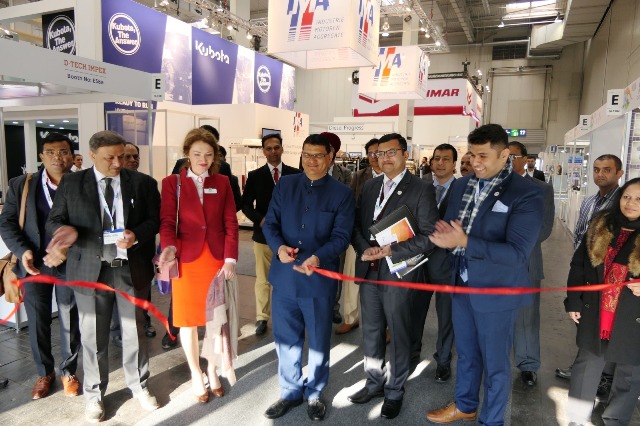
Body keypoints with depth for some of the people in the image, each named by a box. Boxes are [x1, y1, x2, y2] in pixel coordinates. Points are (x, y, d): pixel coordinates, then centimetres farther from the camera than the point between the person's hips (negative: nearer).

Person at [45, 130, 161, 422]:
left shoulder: (143, 183, 1)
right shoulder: (71, 183, 2)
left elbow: (155, 220, 2)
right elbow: (54, 220, 3)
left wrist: (137, 235, -18)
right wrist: (65, 230, -20)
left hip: (131, 269, 0)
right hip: (90, 270, 0)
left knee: (134, 331, 13)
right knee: (93, 336, 11)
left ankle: (139, 386, 33)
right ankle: (94, 394, 32)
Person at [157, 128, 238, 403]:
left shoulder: (222, 183, 7)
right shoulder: (172, 183, 1)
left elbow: (230, 223, 2)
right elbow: (167, 221, -8)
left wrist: (230, 259, -7)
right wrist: (169, 246, -28)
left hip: (217, 259, 2)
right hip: (186, 260, -1)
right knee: (188, 320, 9)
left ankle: (212, 371, 31)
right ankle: (196, 375, 28)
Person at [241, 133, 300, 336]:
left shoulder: (295, 174, 3)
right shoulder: (255, 175, 3)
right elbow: (246, 204, 2)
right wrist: (261, 220, -14)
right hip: (263, 234, 0)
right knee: (262, 279, 6)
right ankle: (262, 318, 17)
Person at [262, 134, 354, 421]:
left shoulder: (342, 193, -2)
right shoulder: (284, 185, 5)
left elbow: (342, 235, -9)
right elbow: (270, 223, 3)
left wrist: (318, 257, -26)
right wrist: (278, 247, -17)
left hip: (320, 279, -2)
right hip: (284, 276, 3)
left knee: (318, 341, 14)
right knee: (285, 339, 15)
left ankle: (315, 393, 37)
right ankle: (290, 391, 36)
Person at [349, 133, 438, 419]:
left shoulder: (421, 189, -8)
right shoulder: (370, 186, 9)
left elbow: (428, 236, -13)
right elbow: (356, 224, 9)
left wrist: (391, 251, -19)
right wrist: (364, 248, -10)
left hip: (398, 273, -5)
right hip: (368, 270, 5)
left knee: (398, 334, 11)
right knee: (371, 331, 17)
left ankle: (394, 391, 31)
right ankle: (374, 382, 37)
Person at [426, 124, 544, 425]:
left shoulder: (527, 194, -17)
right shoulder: (460, 186, 3)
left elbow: (518, 252, -23)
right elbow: (448, 229, 7)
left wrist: (465, 242, -30)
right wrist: (445, 235, -18)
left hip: (496, 290, -5)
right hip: (462, 284, 6)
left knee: (494, 361, 14)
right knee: (466, 353, 23)